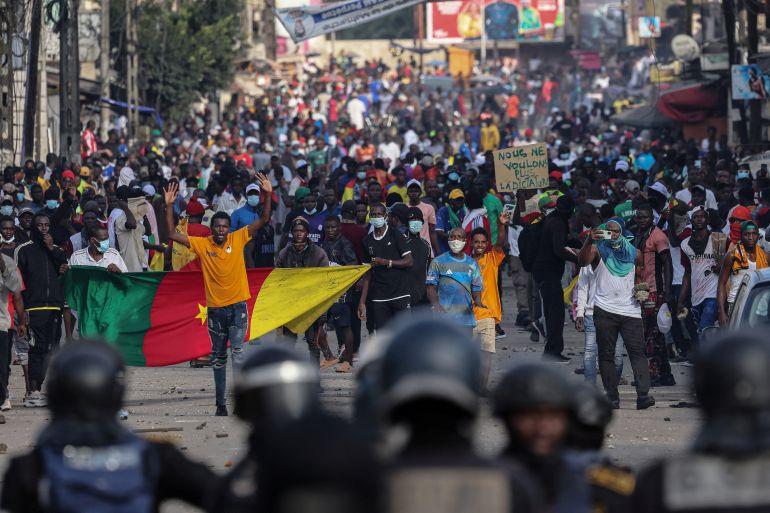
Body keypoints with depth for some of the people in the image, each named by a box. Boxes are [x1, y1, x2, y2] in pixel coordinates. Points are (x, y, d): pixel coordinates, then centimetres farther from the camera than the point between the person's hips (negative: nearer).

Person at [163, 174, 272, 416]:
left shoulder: (238, 239, -2)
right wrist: (169, 206, -12)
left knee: (238, 351, -14)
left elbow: (263, 220, -5)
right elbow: (173, 234, -5)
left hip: (237, 305, -2)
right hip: (215, 307, 2)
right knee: (218, 357, 10)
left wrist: (267, 195, -17)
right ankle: (221, 403, 18)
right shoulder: (202, 244, -1)